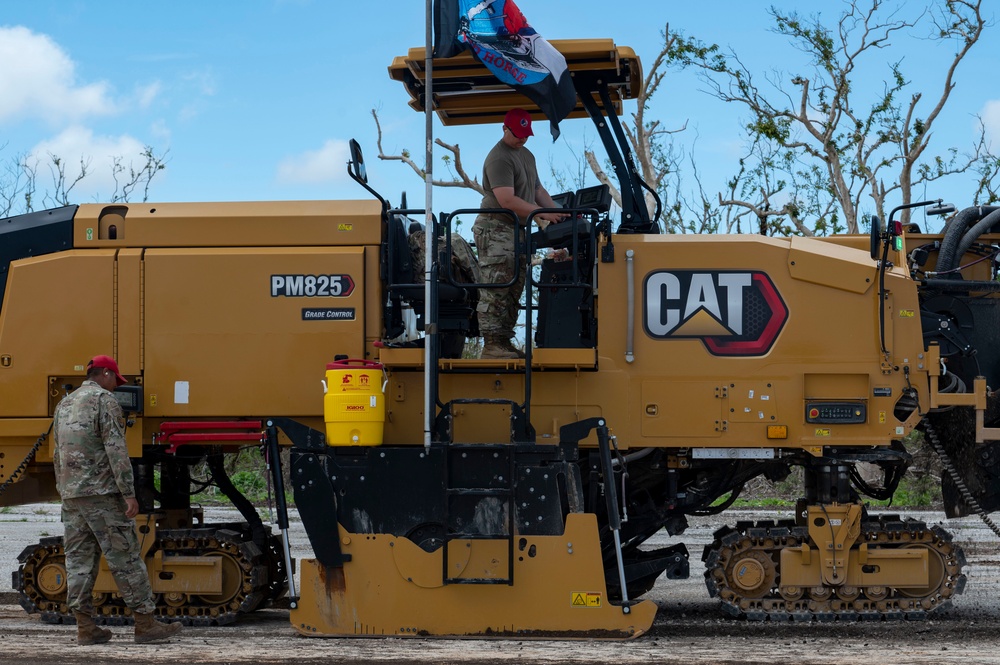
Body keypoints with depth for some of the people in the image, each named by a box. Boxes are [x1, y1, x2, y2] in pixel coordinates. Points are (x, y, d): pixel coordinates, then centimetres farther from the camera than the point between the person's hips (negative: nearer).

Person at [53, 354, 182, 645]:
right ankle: (145, 623, -1)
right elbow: (116, 451, -15)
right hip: (102, 493, -8)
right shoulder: (105, 400, -7)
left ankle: (85, 627, 4)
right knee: (125, 558, -3)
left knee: (78, 561, 6)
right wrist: (129, 494, -16)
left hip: (70, 494, 8)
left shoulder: (64, 404, 18)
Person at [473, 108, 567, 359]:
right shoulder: (499, 158, -15)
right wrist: (542, 213, -25)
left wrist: (559, 214, 9)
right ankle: (491, 344, -14)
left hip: (517, 230, 10)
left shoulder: (527, 155, 19)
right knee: (496, 290, -12)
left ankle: (504, 342, 12)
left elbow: (538, 190, 23)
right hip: (496, 228, -10)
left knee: (513, 290, 9)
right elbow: (507, 199, -23)